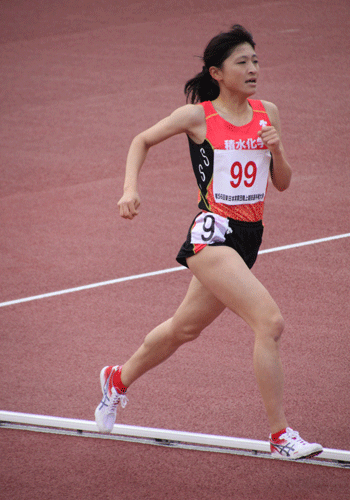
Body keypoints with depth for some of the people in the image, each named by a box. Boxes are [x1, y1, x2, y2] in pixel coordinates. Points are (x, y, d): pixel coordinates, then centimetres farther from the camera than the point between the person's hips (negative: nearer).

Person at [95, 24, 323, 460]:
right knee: (269, 322, -21)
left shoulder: (267, 113, 7)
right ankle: (280, 435, -15)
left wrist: (276, 150, -8)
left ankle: (119, 379, 47)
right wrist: (130, 188, -4)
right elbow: (142, 141, 9)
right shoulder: (197, 116, -6)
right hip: (212, 233, -6)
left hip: (248, 237, 7)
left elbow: (282, 183, 11)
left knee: (185, 328, 22)